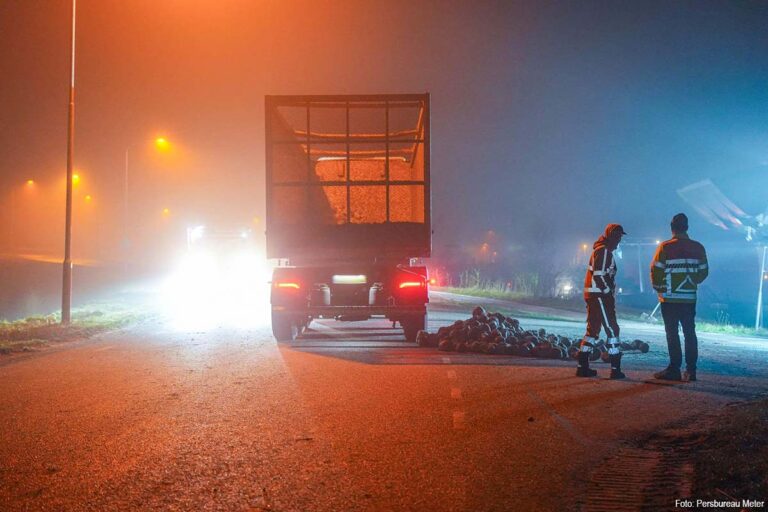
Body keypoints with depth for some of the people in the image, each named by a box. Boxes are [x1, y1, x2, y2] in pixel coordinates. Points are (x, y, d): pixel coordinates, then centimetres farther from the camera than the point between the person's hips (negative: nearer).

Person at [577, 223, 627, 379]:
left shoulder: (601, 250, 20)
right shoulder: (604, 251, -13)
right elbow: (599, 276, -21)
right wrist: (609, 293, -14)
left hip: (593, 296, 10)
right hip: (600, 296, -10)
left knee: (593, 330, 12)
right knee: (612, 329, -6)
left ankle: (582, 366, 13)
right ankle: (615, 369, -4)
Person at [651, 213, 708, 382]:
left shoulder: (665, 247, -11)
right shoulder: (698, 248, 2)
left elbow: (655, 271, -9)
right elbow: (703, 272, 8)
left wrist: (659, 288, 7)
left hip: (669, 298, -4)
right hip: (690, 298, 4)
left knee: (672, 333, 1)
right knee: (690, 333, 10)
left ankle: (674, 369, 2)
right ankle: (691, 370, 10)